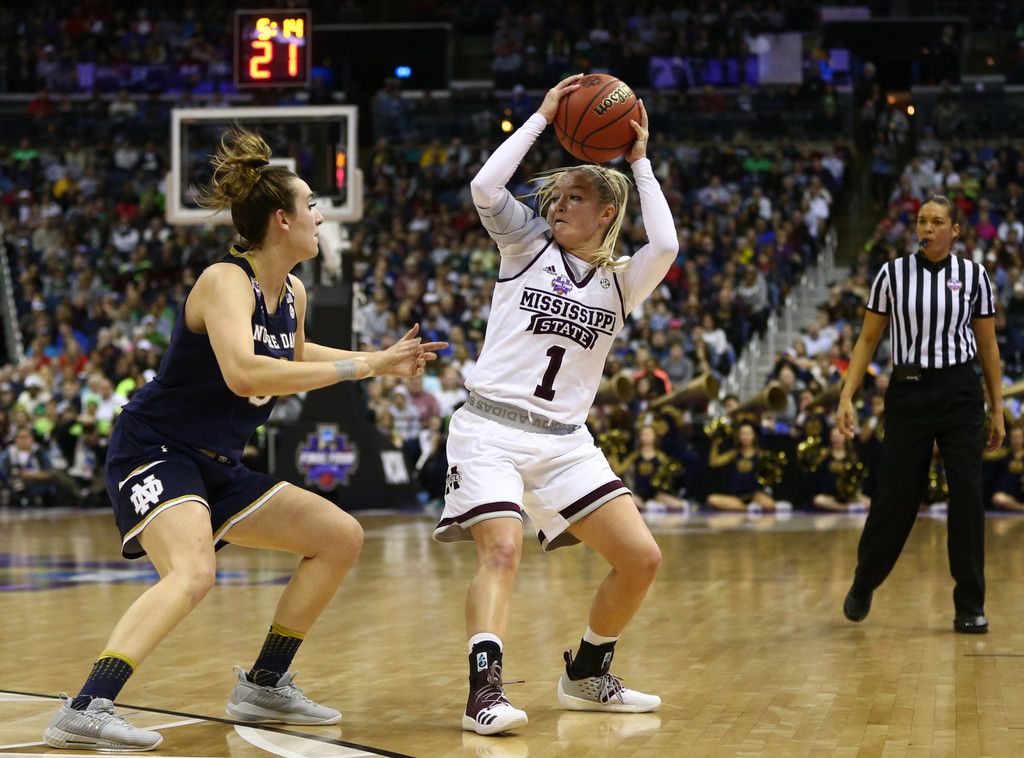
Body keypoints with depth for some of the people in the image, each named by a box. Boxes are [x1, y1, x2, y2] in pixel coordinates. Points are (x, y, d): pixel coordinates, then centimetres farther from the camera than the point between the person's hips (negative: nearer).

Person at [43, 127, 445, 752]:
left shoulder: (293, 294, 8)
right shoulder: (225, 281, -19)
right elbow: (242, 372, -37)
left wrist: (382, 362, 23)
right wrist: (357, 369, -33)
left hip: (218, 467, 9)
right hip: (155, 451, -9)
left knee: (341, 537, 10)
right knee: (193, 572, -34)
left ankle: (264, 686, 16)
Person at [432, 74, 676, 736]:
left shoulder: (620, 282, 11)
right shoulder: (527, 244, 8)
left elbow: (666, 246, -11)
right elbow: (486, 187, -10)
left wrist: (640, 163, -1)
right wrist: (543, 117, -4)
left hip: (564, 443, 4)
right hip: (491, 429, -3)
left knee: (641, 559, -1)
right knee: (503, 549, -25)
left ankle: (587, 676, 19)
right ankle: (486, 691, -31)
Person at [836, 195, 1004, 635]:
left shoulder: (973, 276, 3)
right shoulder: (892, 274, 1)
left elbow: (988, 346, 8)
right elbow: (867, 339, 4)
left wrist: (998, 410, 6)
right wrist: (846, 396, -5)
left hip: (960, 395, 0)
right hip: (908, 395, 0)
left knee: (967, 495, -7)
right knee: (894, 498, 1)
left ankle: (970, 607, 2)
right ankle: (863, 585, 26)